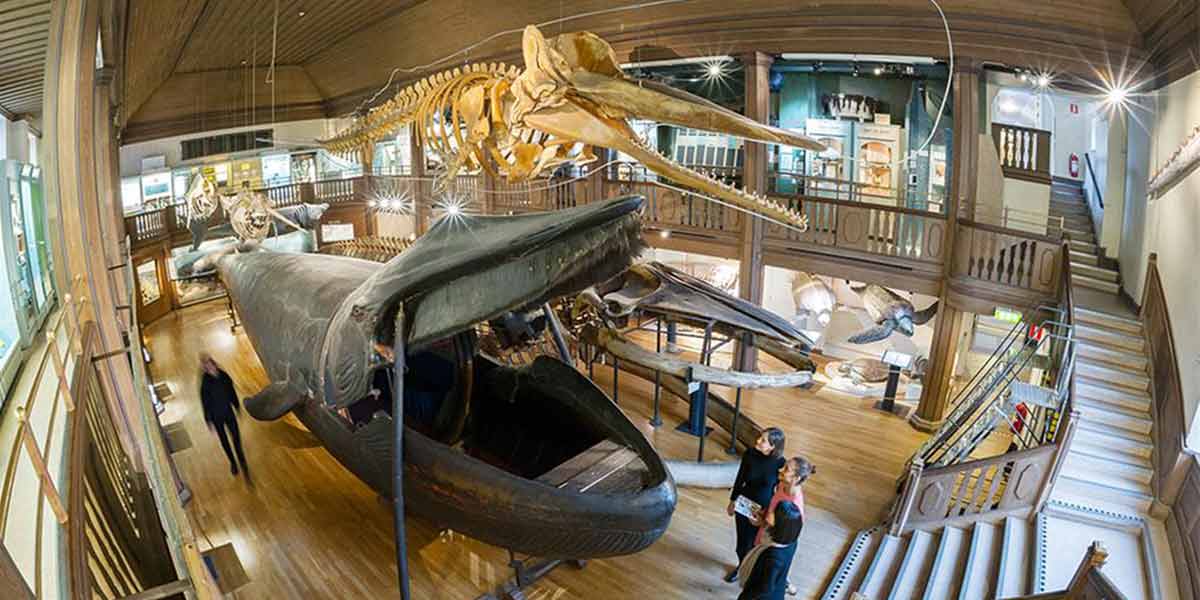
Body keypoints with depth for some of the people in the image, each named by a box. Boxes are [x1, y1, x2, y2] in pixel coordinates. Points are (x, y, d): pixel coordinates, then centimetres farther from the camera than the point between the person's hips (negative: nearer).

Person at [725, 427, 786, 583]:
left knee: (755, 543, 12)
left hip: (763, 509, -3)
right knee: (742, 539, 20)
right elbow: (740, 479, -1)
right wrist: (732, 501, 7)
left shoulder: (780, 464, -23)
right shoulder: (750, 454, -16)